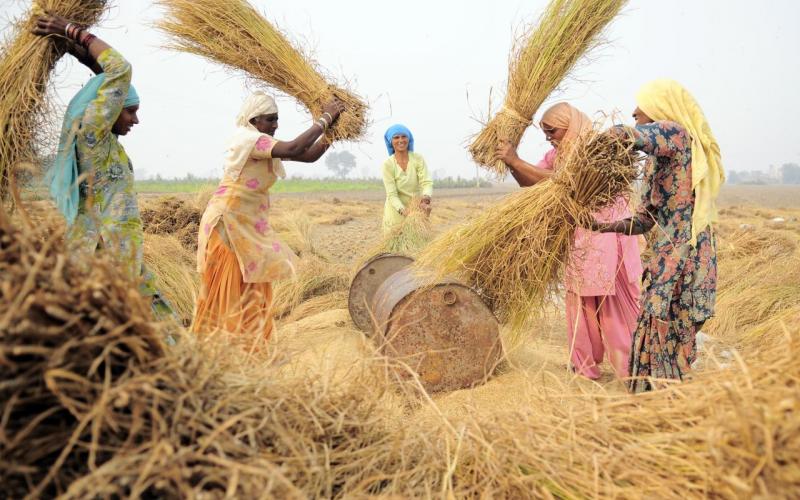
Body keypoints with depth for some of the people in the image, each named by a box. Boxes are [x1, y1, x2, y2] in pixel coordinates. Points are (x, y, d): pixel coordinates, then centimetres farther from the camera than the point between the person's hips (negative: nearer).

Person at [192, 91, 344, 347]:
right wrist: (324, 119, -23)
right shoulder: (247, 139, -17)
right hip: (228, 221, -9)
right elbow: (293, 149, -31)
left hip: (249, 225, 9)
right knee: (228, 290, -2)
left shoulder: (264, 143, 11)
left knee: (252, 288, 13)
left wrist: (331, 129, -5)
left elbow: (309, 155, 6)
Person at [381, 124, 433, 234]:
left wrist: (426, 199, -37)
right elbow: (392, 195, -15)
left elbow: (427, 183, -15)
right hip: (396, 212, -2)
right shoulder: (388, 164, -10)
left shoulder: (418, 159, -6)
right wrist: (403, 210, -33)